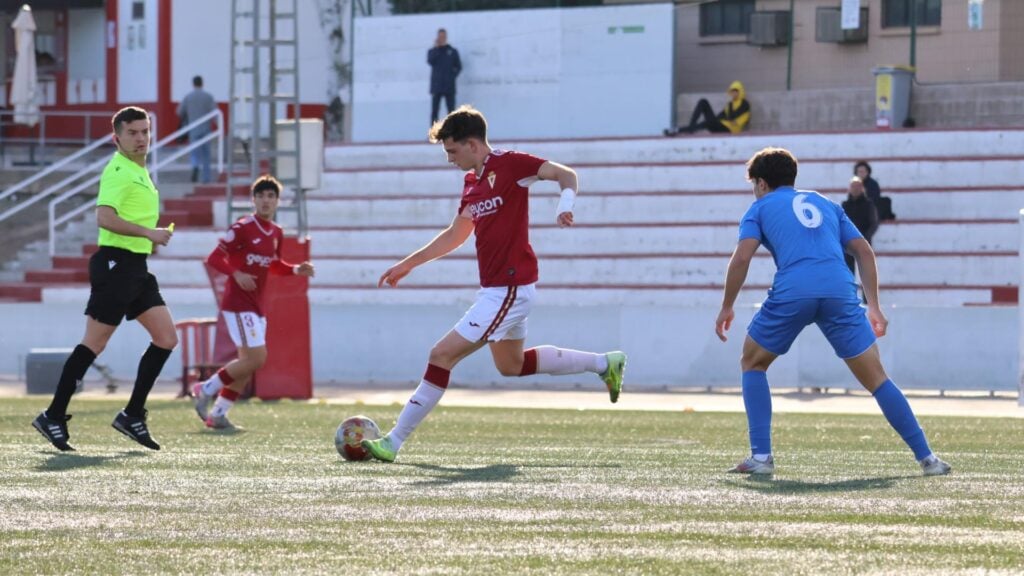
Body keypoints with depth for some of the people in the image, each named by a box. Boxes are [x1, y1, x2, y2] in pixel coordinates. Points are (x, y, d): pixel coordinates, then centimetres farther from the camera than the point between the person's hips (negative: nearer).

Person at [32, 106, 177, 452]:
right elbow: (105, 218, -26)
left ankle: (132, 415, 7)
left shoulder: (141, 172, 18)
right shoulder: (118, 171, -13)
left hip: (136, 267, 10)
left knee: (166, 338, 3)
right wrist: (148, 232, -26)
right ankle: (53, 417, 1)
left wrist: (153, 239, 15)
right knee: (94, 344, -7)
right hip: (116, 263, -10)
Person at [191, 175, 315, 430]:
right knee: (256, 357, -17)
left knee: (248, 363, 8)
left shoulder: (276, 233, 10)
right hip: (238, 303, -8)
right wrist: (237, 274, -29)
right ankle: (206, 389, -3)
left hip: (257, 305, 8)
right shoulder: (243, 228, -13)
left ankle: (217, 414, 15)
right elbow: (213, 258, -13)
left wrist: (296, 270, 7)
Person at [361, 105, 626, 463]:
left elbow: (566, 174, -15)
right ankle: (604, 364, 31)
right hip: (496, 288, 10)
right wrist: (408, 264, 27)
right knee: (511, 365, 24)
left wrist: (565, 203, -36)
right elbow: (455, 235, 26)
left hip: (509, 289, -10)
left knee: (442, 355, -13)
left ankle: (394, 442, -11)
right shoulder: (472, 181, 14)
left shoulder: (509, 164, -12)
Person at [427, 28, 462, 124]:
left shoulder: (452, 51, 10)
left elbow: (458, 66, 10)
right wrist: (436, 48, -9)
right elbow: (430, 61, -9)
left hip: (449, 87, 0)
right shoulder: (432, 51, 10)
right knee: (434, 110, -3)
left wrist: (453, 76, -5)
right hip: (436, 86, 0)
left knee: (451, 110, -3)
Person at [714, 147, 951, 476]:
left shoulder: (760, 208, 20)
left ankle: (761, 457, 9)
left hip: (791, 292, -3)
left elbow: (742, 257, 3)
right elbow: (864, 251, 22)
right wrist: (874, 307, 22)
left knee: (753, 364, 20)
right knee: (876, 377, 7)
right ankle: (926, 458, 0)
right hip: (840, 290, 3)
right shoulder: (824, 204, 30)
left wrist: (726, 307, 11)